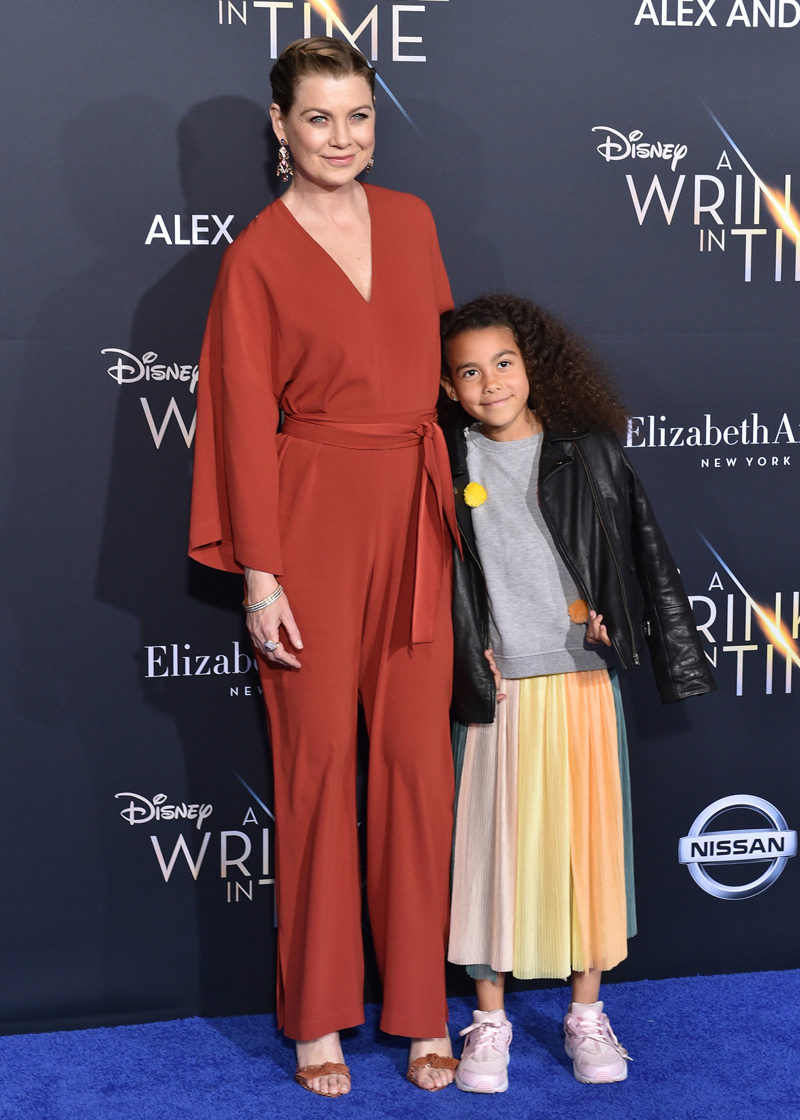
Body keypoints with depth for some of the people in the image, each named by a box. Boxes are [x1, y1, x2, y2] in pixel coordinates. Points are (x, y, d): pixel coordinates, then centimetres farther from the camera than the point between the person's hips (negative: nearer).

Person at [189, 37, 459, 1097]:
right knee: (319, 759, 3)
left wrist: (463, 505, 12)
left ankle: (420, 1004, 19)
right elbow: (245, 420, -5)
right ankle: (318, 1014, 19)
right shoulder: (257, 254, -3)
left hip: (417, 512, 4)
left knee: (418, 757, 5)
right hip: (315, 517, -4)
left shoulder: (411, 220, 10)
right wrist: (260, 574, -10)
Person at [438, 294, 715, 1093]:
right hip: (495, 690, 0)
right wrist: (463, 663, -2)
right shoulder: (445, 464, 2)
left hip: (583, 680, 0)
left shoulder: (589, 452, 2)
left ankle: (587, 1011, 23)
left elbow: (643, 555, 4)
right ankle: (489, 1019, 19)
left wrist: (674, 655, 3)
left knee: (588, 837, 7)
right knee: (494, 842, 5)